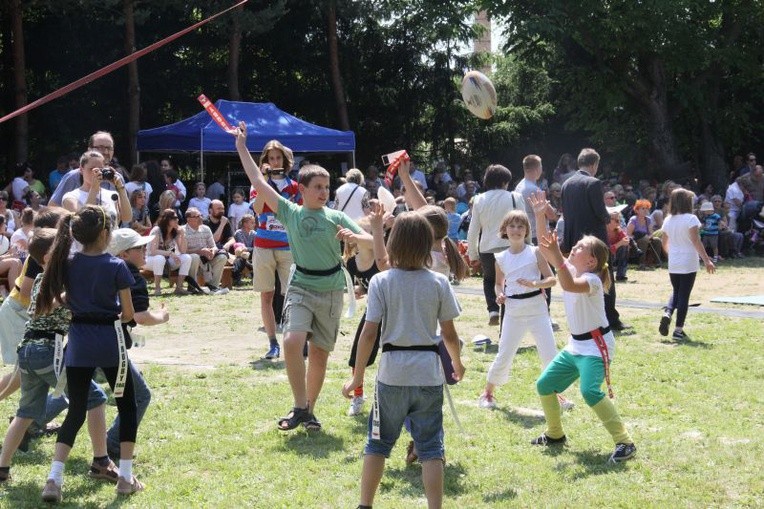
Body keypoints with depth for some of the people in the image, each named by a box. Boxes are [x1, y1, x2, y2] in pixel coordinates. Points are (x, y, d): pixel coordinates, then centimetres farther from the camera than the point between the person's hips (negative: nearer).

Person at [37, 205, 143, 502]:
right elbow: (128, 314, -6)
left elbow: (47, 305, 0)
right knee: (127, 407, 15)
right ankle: (125, 477, 13)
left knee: (76, 411, 11)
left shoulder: (67, 265, -1)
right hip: (109, 343, -3)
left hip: (78, 343, 3)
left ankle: (54, 478, -3)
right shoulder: (116, 267, -11)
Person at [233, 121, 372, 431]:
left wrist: (352, 237, -24)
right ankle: (299, 407, -10)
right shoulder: (290, 213, 2)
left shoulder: (336, 217, 2)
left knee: (319, 353, 6)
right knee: (292, 341, -21)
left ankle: (310, 409, 21)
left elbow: (370, 240, -3)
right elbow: (258, 182, 1)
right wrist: (241, 147, 2)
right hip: (301, 287, -1)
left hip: (331, 291, 1)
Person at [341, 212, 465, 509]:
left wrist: (358, 376, 0)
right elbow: (449, 333, 1)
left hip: (393, 373, 0)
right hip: (429, 373, 0)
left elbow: (369, 332, -9)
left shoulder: (381, 282, -6)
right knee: (430, 448, 6)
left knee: (378, 443, 14)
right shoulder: (439, 283, -2)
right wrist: (457, 363, 20)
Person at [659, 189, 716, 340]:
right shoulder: (691, 219, -12)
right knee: (684, 295, 1)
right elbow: (696, 241, -19)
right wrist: (706, 260, -18)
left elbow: (664, 242, 14)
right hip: (688, 264, -5)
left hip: (673, 264, 5)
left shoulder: (668, 220, 5)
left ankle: (667, 314, -6)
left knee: (676, 292, 21)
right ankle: (678, 330, 1)